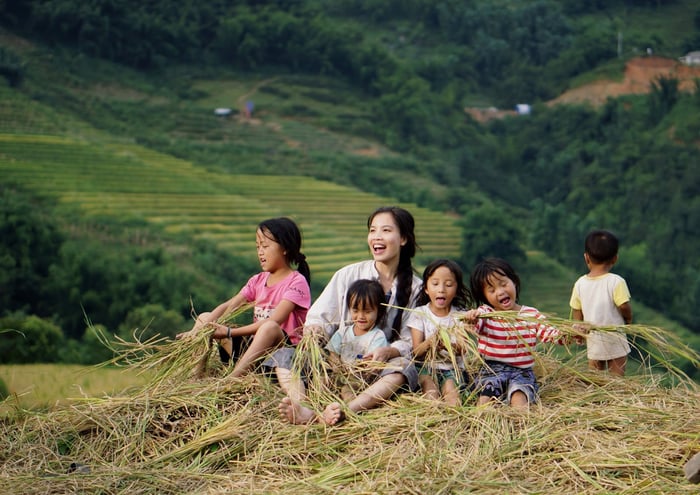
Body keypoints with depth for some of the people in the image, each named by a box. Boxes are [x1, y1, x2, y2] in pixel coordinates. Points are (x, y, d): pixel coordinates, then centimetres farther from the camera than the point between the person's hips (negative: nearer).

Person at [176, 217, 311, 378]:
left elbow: (274, 321, -21)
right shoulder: (258, 281, 15)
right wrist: (197, 330, -15)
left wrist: (230, 332, -25)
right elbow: (228, 307, 3)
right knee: (205, 317, 4)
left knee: (270, 328, -39)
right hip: (253, 349, 8)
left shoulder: (296, 282, -8)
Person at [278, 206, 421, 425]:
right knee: (286, 357, -22)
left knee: (403, 368, -36)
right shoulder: (348, 275, 7)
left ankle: (345, 410, -57)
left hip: (380, 367, -1)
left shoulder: (415, 288, 5)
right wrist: (313, 331, -20)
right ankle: (304, 410, -52)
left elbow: (410, 342, 0)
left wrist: (387, 351, -22)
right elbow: (319, 318, 5)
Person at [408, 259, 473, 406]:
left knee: (450, 387, -31)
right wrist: (429, 343, -28)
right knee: (429, 385, -32)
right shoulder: (419, 314, 5)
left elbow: (462, 349, -8)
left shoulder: (459, 315, 7)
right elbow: (416, 352, -4)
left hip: (452, 368, 0)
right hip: (426, 366, 0)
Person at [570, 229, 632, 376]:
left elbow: (576, 314, 3)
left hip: (592, 339, 3)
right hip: (615, 338, -3)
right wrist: (628, 319, 4)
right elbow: (624, 306, -18)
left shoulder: (580, 283, -3)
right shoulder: (616, 282, -15)